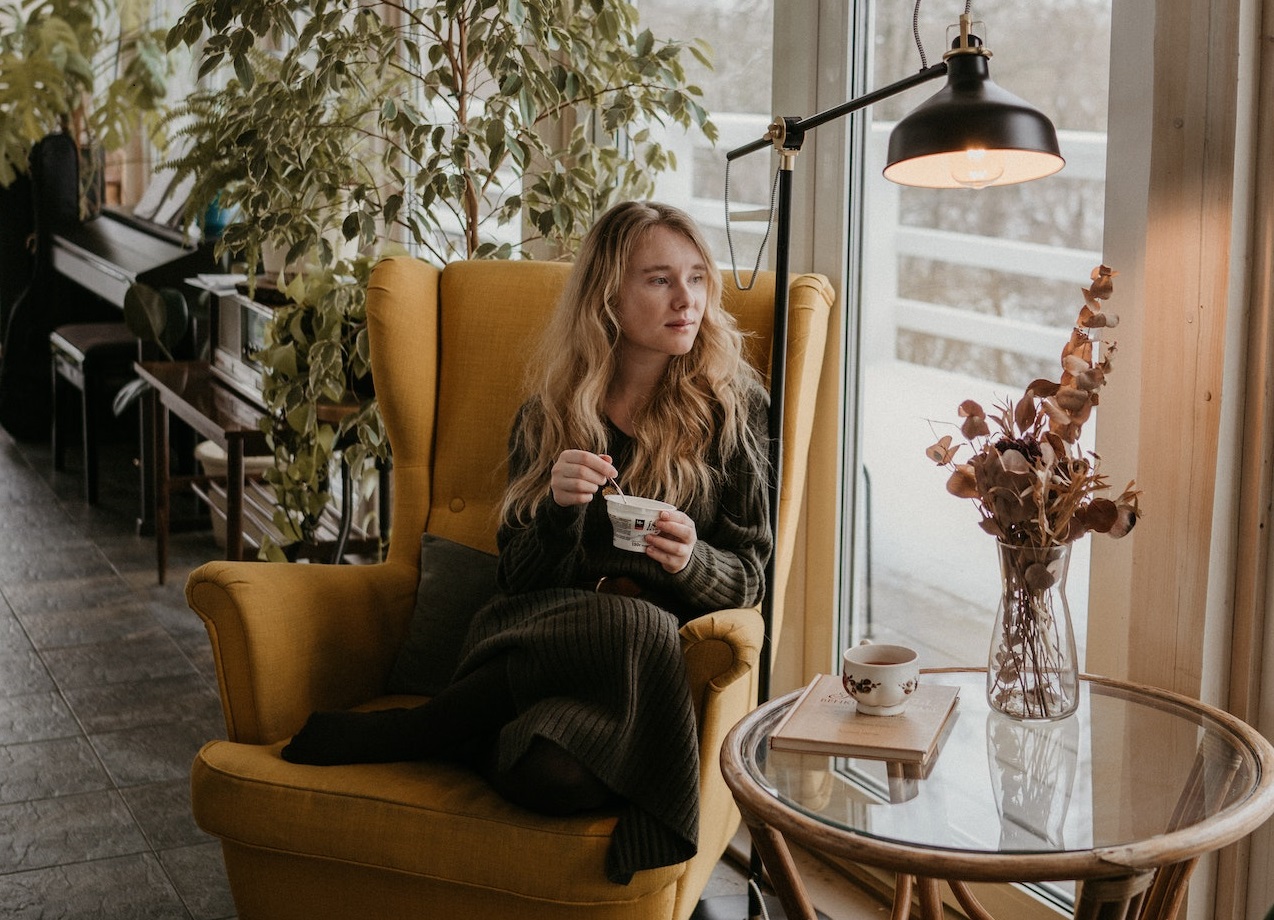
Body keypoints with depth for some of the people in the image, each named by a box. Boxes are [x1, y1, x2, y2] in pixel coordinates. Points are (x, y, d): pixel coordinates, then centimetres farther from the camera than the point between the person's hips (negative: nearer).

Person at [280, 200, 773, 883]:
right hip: (543, 636, 1)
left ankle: (396, 734, -12)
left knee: (560, 773, -36)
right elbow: (519, 578, 6)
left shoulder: (731, 406, 5)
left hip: (662, 643, -1)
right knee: (634, 630, -38)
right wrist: (559, 508, -15)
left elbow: (746, 578, 6)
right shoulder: (551, 411, 9)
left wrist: (691, 562, -17)